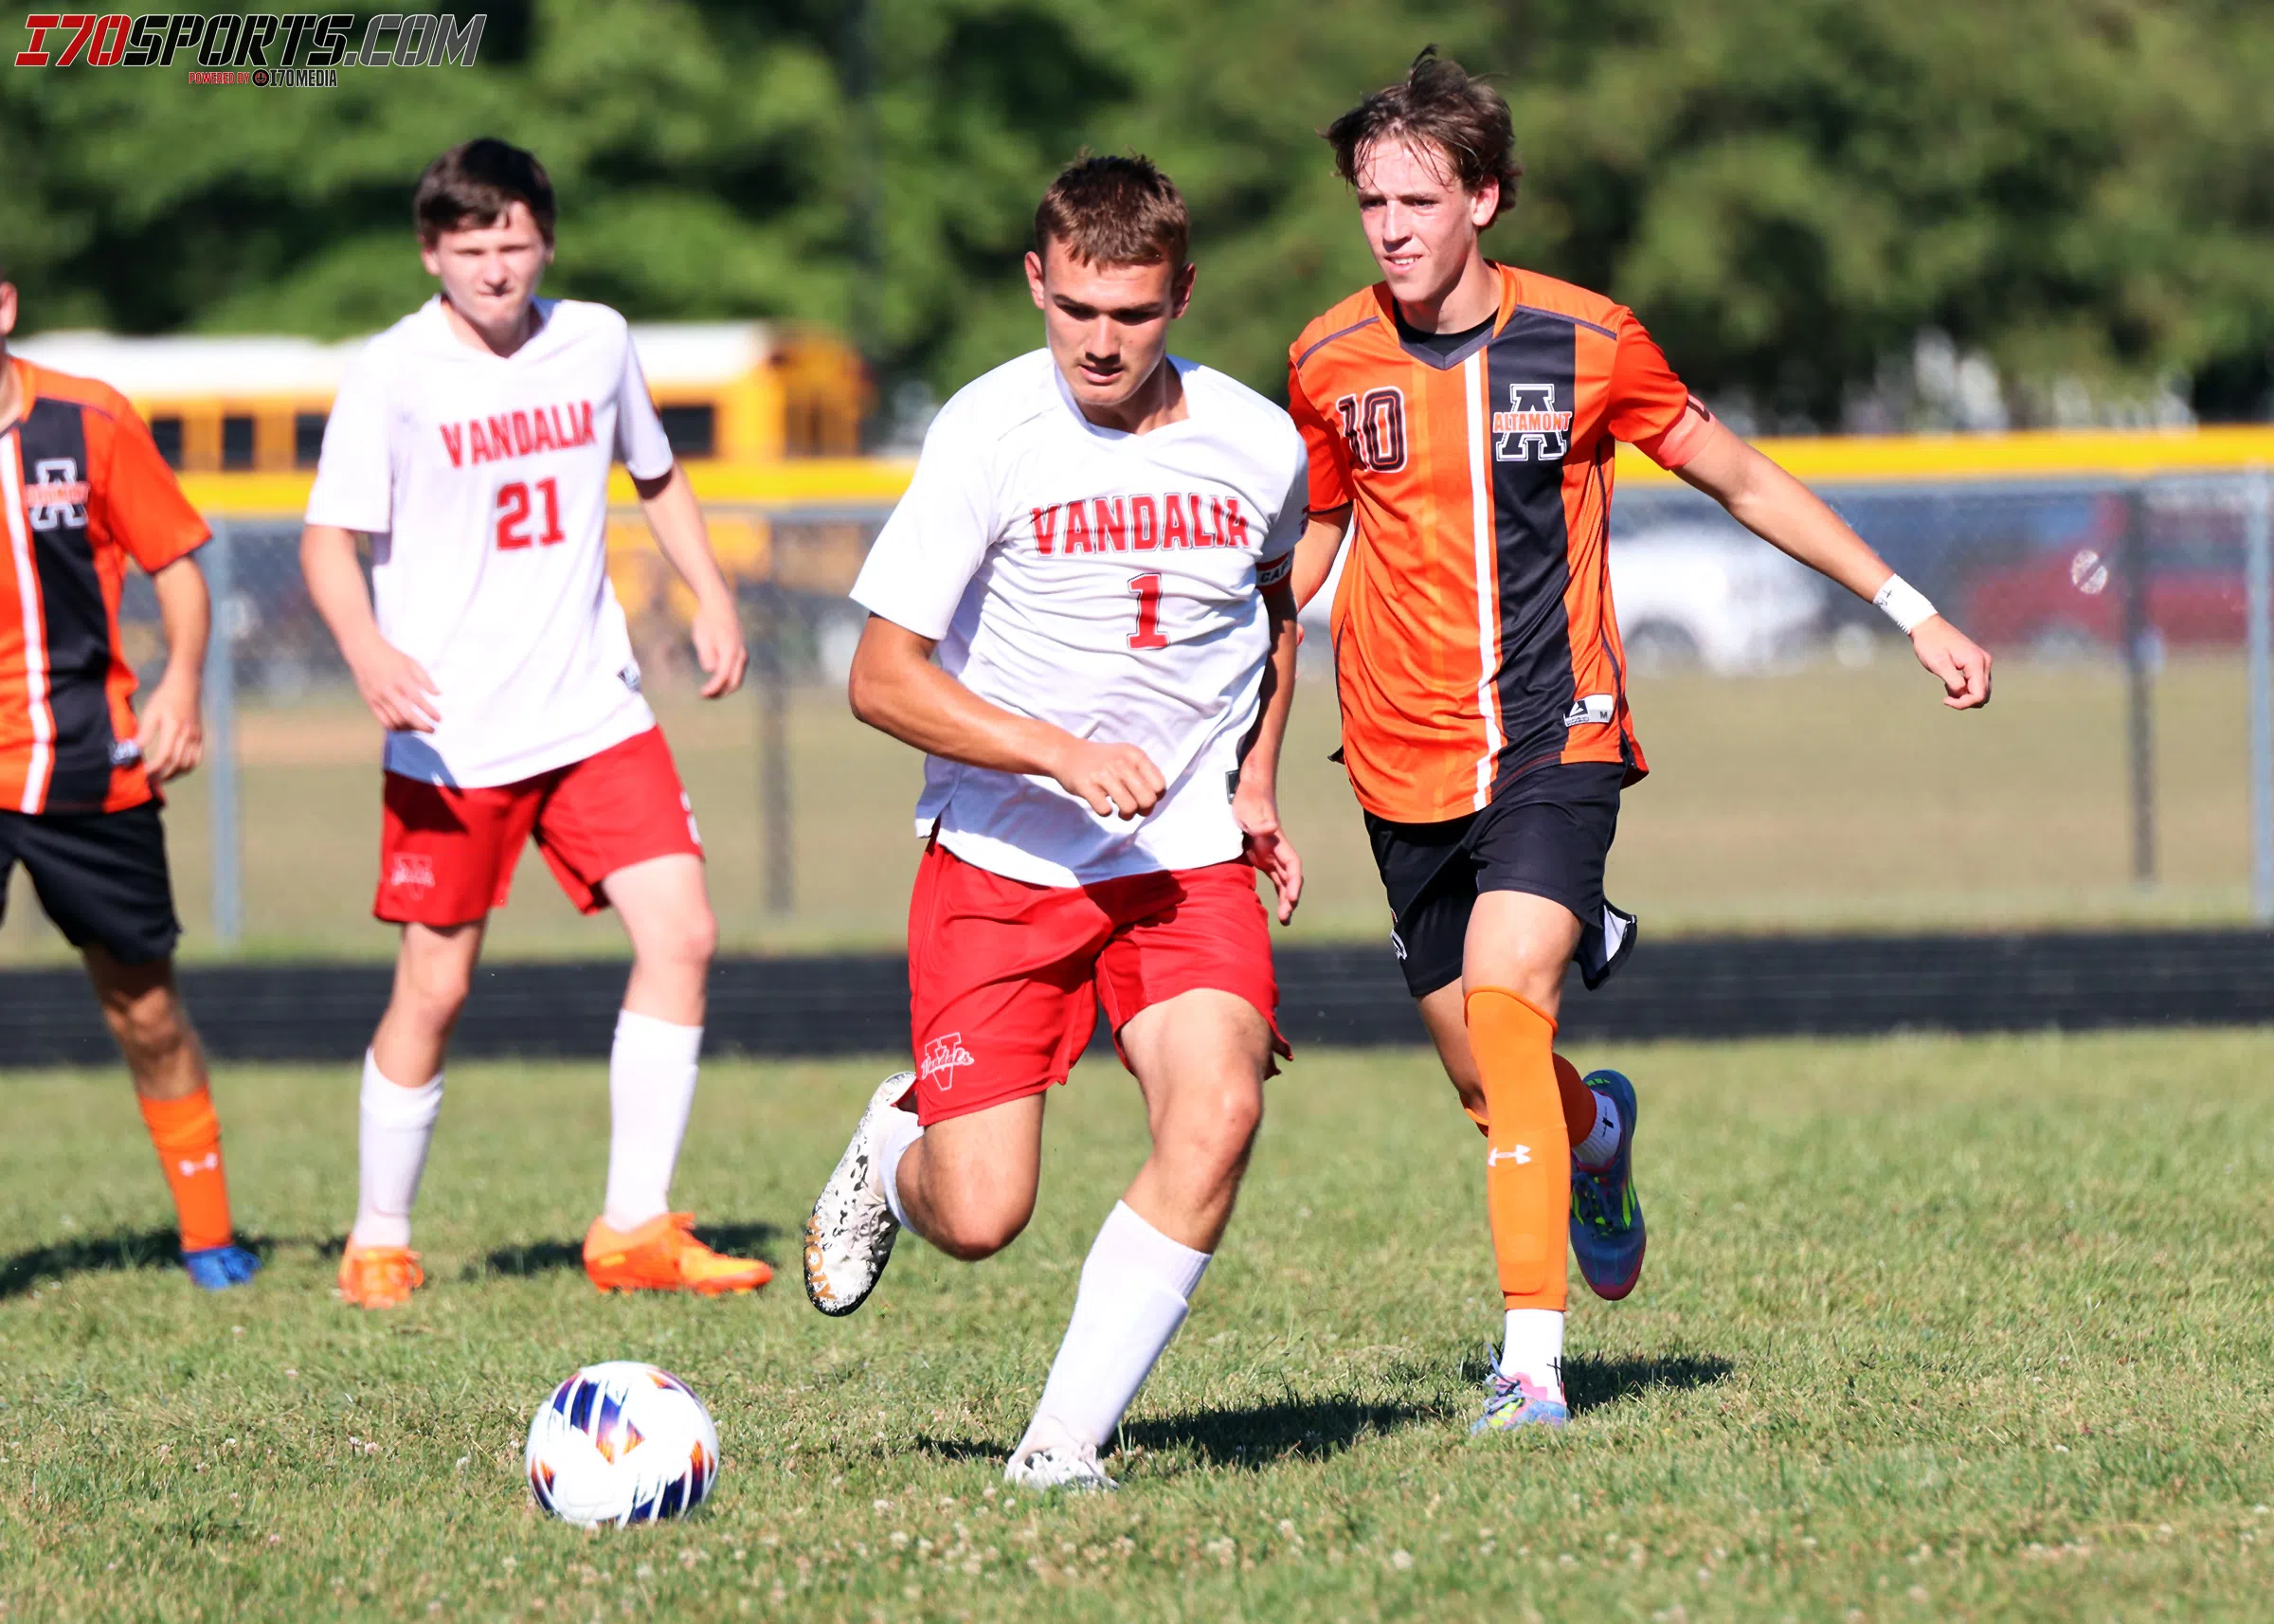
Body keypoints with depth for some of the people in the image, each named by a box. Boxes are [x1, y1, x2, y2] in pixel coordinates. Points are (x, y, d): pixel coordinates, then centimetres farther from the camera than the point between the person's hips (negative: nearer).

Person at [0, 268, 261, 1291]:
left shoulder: (88, 422, -3)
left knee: (142, 1001, 11)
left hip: (92, 764, 1)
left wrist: (181, 684, -10)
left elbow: (174, 561, 4)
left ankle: (208, 1232, 26)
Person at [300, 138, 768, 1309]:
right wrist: (368, 650, -28)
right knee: (435, 986, 0)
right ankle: (378, 1243, 18)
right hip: (451, 736, -4)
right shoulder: (393, 375, -7)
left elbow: (655, 475, 23)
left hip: (594, 714, 4)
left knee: (680, 934, -10)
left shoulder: (595, 342, 6)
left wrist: (712, 596, 11)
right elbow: (328, 539, -9)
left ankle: (634, 1229, -4)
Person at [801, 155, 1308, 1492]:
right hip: (1000, 864, -2)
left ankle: (1066, 1445, -17)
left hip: (1187, 861, 2)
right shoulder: (991, 433, -12)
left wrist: (1256, 786, 12)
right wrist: (1064, 754, -22)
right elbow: (883, 679, -11)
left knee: (1217, 1113, -26)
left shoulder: (1260, 445, -1)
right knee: (978, 1220, -8)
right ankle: (899, 1146, 30)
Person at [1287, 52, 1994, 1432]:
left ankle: (1535, 1360, -23)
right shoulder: (1329, 365, 0)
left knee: (1503, 1004, -25)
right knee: (1489, 1081, 6)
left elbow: (1741, 480, 5)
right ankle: (1596, 1132, 44)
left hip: (1556, 740, -3)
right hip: (1408, 766, 3)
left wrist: (1915, 614, 5)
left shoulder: (1584, 343, -7)